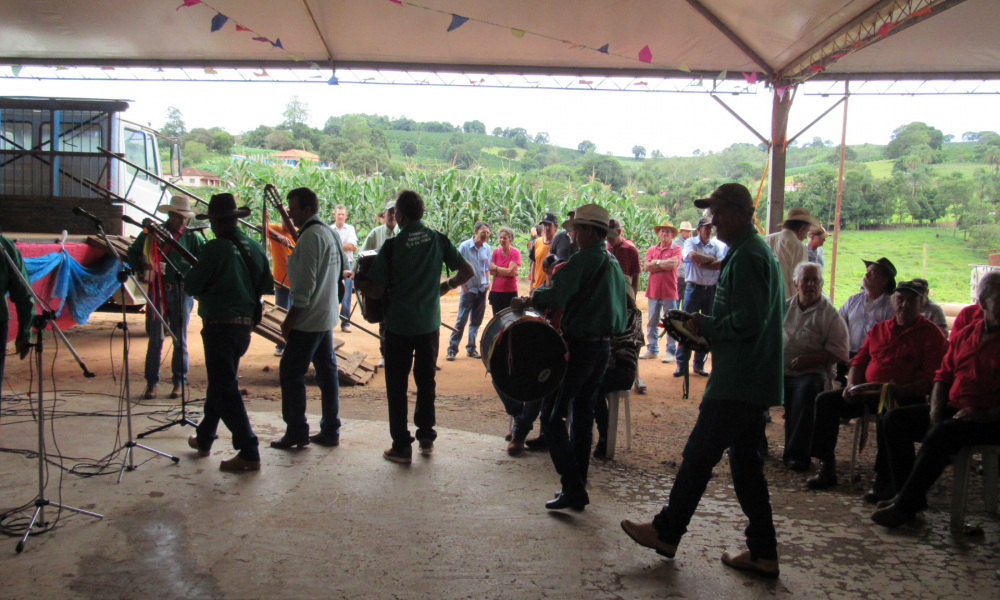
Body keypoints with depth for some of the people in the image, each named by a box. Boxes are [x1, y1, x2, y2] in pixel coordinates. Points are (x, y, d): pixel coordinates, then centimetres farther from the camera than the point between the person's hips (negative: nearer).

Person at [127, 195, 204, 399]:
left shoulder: (191, 237, 2)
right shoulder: (151, 233, 4)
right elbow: (132, 254, 11)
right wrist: (142, 267, -8)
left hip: (182, 292, 0)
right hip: (157, 292, 0)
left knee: (180, 339, 5)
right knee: (155, 339, 3)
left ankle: (179, 382, 14)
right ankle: (151, 383, 11)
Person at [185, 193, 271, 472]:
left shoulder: (214, 248, -16)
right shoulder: (254, 247, 3)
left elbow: (192, 286, -11)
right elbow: (266, 284, 9)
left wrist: (189, 275, 10)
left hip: (219, 325, -7)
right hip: (245, 324, 8)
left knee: (225, 389, -2)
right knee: (220, 383, 22)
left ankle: (249, 453, -4)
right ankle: (204, 439, 37)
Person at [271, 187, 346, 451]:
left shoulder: (310, 237, -18)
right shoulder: (331, 233, 10)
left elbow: (305, 284, -21)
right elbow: (343, 266, 18)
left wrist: (290, 318, -16)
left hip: (309, 319, -9)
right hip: (328, 316, 9)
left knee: (290, 373, 0)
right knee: (327, 371, 11)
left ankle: (296, 432, 6)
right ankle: (330, 431, 17)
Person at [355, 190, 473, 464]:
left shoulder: (392, 246, -13)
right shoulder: (438, 240, -2)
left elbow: (376, 291, -13)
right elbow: (467, 271, 0)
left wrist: (358, 282, 7)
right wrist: (447, 286, 16)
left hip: (399, 326, -4)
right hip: (429, 324, 4)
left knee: (397, 385, 7)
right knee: (426, 380, 18)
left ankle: (402, 446, 10)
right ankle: (426, 437, 26)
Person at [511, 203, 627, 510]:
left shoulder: (584, 259, -14)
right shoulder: (615, 264, 14)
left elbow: (555, 296, -24)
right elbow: (621, 315, 19)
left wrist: (526, 301, -8)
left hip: (578, 346, -9)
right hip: (603, 346, 9)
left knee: (553, 417, -2)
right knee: (583, 417, 15)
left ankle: (573, 487, -5)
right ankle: (578, 488, 20)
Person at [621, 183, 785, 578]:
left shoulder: (746, 256, -16)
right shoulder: (758, 251, 17)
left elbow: (747, 322, -24)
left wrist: (706, 327, -9)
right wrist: (707, 327, 11)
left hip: (737, 382, -10)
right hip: (756, 380, 10)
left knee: (699, 455, 1)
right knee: (745, 460, 14)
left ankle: (666, 532, 15)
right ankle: (762, 552, 19)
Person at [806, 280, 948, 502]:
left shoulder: (931, 334, 0)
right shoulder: (879, 329, 18)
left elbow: (932, 379, -10)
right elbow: (859, 360, 20)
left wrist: (901, 390, -26)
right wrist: (852, 386, 0)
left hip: (907, 396, -6)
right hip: (868, 392, 6)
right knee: (825, 400, -11)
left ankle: (885, 478, -25)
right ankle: (827, 468, -7)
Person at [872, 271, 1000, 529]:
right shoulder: (963, 335, 12)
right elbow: (944, 375, 18)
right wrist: (936, 408, 2)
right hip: (952, 410, 7)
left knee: (940, 434, -32)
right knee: (895, 419, -8)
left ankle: (905, 506, -22)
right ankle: (908, 493, -4)